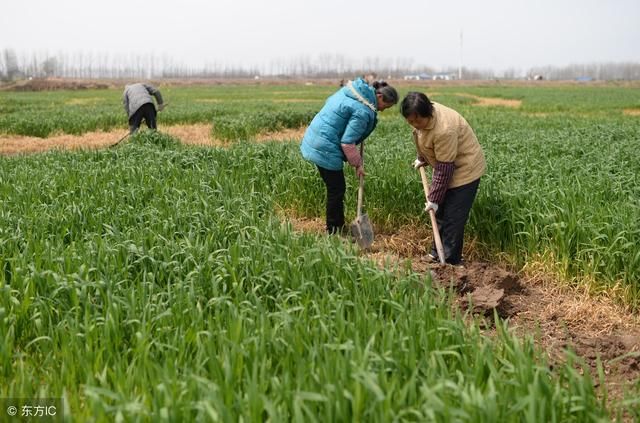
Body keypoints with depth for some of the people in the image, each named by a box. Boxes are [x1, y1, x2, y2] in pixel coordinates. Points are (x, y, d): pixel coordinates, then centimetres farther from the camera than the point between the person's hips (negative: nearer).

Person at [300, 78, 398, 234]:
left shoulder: (353, 88, 4)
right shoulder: (363, 112, -22)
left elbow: (330, 102, 18)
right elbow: (347, 142, -21)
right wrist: (358, 164, -6)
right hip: (325, 149, -10)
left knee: (335, 188, 18)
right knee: (337, 190, 3)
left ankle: (338, 226, 29)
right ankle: (334, 232, 13)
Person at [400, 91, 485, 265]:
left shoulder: (444, 130, -35)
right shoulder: (424, 115, -8)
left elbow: (444, 169, -29)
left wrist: (434, 198, -22)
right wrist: (422, 159, 25)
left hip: (464, 169, -9)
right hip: (446, 166, 9)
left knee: (453, 218, -7)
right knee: (441, 212, 15)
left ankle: (450, 261, 1)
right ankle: (437, 252, 27)